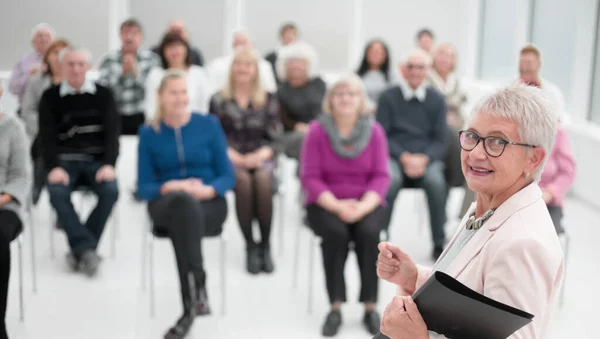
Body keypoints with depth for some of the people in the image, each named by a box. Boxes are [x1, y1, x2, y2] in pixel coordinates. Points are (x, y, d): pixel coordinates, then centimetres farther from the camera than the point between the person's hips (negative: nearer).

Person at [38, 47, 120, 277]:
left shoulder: (103, 94, 8)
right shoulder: (50, 97, 7)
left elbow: (112, 131, 1)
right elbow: (47, 136, -1)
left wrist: (109, 164, -16)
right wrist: (53, 167, -18)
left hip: (97, 160, 0)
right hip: (65, 160, 0)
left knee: (110, 190, -31)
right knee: (57, 193, -33)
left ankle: (80, 249, -21)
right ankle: (86, 248, -30)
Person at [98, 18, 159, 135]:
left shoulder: (150, 58, 5)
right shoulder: (109, 59, 6)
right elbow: (102, 88, -3)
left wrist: (136, 72, -14)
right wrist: (122, 73, -13)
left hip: (142, 117, 0)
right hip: (116, 116, 1)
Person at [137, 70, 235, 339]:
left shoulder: (209, 124, 5)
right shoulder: (149, 133, 6)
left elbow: (228, 176, 4)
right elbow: (143, 187, 3)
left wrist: (207, 190, -18)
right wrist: (170, 187, -18)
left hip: (208, 204, 0)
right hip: (166, 204, 0)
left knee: (183, 217, -37)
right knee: (181, 201, -38)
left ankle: (190, 307, -36)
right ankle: (198, 287, -42)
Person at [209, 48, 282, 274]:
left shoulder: (269, 100, 14)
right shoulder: (219, 100, 11)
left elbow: (274, 138, 7)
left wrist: (261, 154, -12)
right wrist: (232, 154, -12)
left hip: (261, 158, 1)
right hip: (230, 158, 0)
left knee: (263, 179, -35)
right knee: (242, 180, -35)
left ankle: (265, 245, -23)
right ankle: (250, 246, -25)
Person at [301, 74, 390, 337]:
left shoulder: (374, 131, -2)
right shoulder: (317, 131, -6)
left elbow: (381, 176, -3)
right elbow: (310, 177, -8)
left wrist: (364, 206, -20)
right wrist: (337, 206, -20)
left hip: (365, 204, 1)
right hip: (326, 203, -1)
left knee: (369, 233, -29)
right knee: (335, 232, -31)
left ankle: (370, 307, -17)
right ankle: (335, 307, -21)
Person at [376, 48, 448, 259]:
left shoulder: (436, 100, 11)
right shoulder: (389, 97, 7)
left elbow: (440, 140, 7)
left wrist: (423, 159, -13)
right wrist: (405, 158, -13)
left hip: (427, 158, 1)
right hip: (395, 156, -1)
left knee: (436, 180, -32)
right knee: (390, 178, -35)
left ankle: (439, 243, -19)